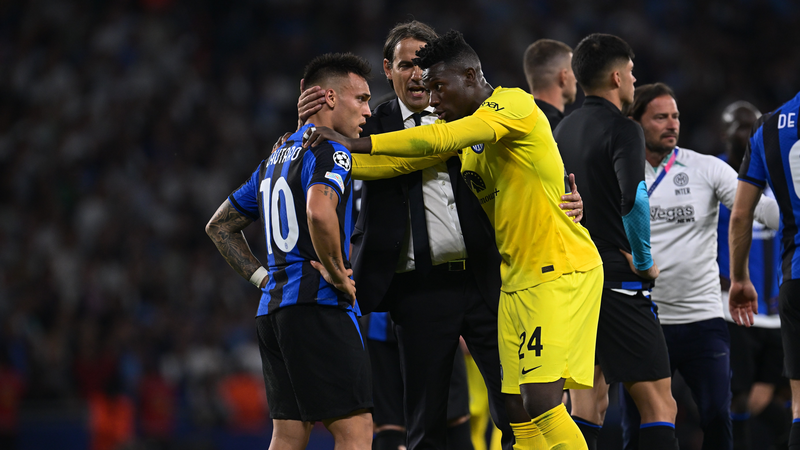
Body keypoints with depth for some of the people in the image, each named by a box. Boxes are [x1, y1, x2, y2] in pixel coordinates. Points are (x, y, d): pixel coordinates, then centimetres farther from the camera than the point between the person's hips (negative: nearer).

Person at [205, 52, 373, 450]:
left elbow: (219, 227, 29)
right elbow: (319, 211, -29)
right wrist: (338, 274, -15)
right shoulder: (330, 153, -7)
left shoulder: (275, 159, 22)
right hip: (318, 304, -9)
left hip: (273, 308, 9)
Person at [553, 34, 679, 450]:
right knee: (658, 405, -8)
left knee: (587, 400, 12)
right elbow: (633, 200, -25)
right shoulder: (622, 130, -10)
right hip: (616, 283, -8)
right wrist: (644, 260, -11)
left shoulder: (563, 130, 14)